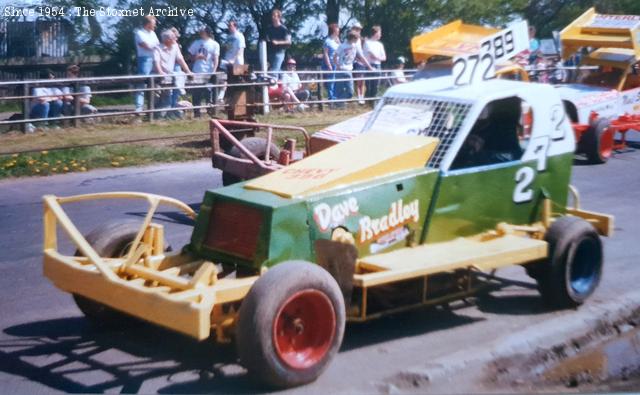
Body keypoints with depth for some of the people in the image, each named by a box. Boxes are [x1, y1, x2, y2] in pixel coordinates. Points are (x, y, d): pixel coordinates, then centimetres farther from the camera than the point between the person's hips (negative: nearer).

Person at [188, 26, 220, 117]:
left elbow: (216, 59, 0)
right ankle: (196, 113, 5)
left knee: (209, 94, -4)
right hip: (197, 73, 2)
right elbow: (191, 57, 17)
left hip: (209, 73, -2)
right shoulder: (196, 43, 12)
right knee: (196, 94, -1)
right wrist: (197, 57, -6)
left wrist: (213, 71, -12)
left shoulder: (214, 44, 5)